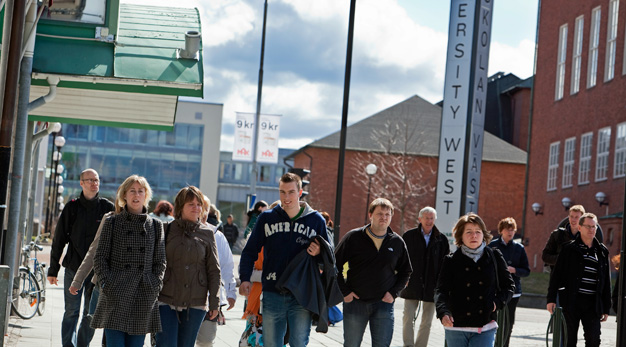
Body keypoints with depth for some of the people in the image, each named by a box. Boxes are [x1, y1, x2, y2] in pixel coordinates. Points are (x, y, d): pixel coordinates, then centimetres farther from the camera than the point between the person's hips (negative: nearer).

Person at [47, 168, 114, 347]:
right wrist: (53, 270, 4)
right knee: (72, 312, -1)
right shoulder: (72, 207, 3)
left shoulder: (108, 208, 2)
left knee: (91, 313, 5)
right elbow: (58, 240, 6)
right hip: (73, 268, 0)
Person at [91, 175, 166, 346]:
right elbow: (99, 258, 5)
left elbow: (160, 261, 12)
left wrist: (155, 286, -2)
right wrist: (106, 285, -8)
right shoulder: (112, 223, 7)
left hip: (144, 297, 2)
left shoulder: (156, 226, 12)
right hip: (115, 297, -2)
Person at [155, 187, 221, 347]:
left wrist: (214, 303, 4)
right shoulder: (166, 230, 3)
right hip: (166, 300, -1)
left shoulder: (207, 233, 6)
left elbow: (214, 270, 8)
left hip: (196, 303, 2)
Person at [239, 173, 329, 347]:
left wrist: (319, 253, -11)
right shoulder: (266, 218, 6)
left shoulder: (316, 220, 4)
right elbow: (250, 251, 11)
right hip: (273, 295, 2)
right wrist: (245, 278, -3)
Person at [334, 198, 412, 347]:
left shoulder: (397, 242, 4)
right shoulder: (353, 237, -3)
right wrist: (344, 291, -5)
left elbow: (405, 271, 15)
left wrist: (394, 293, 1)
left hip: (384, 303, 1)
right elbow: (335, 265, 2)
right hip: (355, 302, -1)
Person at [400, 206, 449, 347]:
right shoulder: (409, 236, 1)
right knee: (408, 317, -4)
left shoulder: (441, 239, 3)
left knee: (427, 322, 6)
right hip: (411, 285, -1)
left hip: (432, 286, 1)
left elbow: (445, 263, 5)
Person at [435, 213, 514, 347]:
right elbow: (441, 290, -9)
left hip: (485, 328, 0)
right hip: (456, 328, 0)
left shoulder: (494, 257, 4)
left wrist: (497, 302, -4)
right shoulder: (451, 261, 0)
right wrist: (443, 313, -27)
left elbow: (509, 285, 14)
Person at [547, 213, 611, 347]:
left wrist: (606, 308, 13)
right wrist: (551, 298, -6)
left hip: (592, 303, 2)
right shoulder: (570, 249, 2)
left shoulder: (602, 252, 12)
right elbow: (556, 274, 2)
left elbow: (606, 282, 16)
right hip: (571, 301, -2)